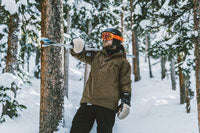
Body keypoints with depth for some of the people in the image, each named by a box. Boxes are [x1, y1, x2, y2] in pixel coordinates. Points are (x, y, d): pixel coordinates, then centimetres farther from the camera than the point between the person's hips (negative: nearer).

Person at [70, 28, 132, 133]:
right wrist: (77, 48, -8)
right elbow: (82, 55, 16)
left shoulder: (122, 62, 10)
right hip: (88, 101, 4)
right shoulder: (96, 55, 21)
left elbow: (125, 84, 7)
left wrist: (126, 101, -4)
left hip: (107, 106, -4)